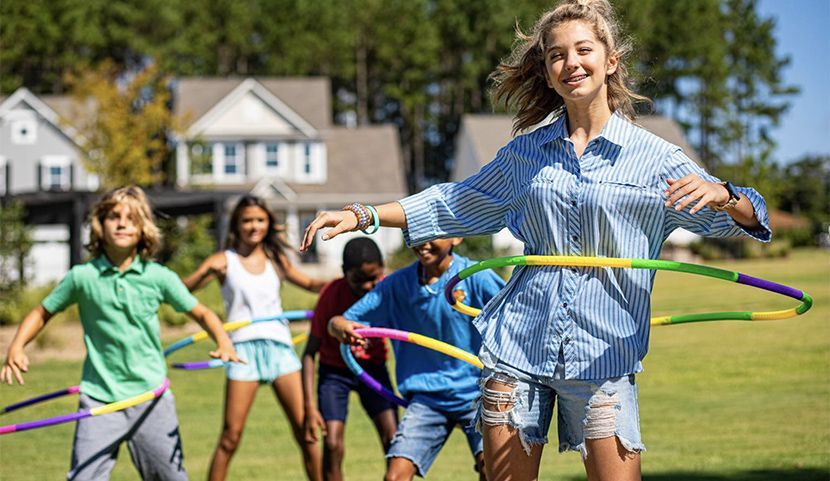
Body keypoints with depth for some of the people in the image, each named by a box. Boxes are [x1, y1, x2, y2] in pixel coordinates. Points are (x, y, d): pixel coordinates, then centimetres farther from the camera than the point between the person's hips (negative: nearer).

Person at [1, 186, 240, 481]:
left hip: (152, 397, 1)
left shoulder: (159, 277, -1)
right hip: (99, 398, -1)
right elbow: (42, 313, 10)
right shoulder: (82, 277, -2)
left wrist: (223, 342, -9)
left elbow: (201, 313, 10)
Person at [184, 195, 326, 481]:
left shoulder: (275, 259, 15)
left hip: (279, 346, 3)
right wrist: (208, 272, -30)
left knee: (305, 429, -1)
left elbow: (309, 284, 28)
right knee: (231, 436, -5)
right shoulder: (224, 261, 3)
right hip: (244, 347, -3)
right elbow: (182, 290, -10)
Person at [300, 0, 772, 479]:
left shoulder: (654, 156, 0)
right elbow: (456, 205, 23)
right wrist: (362, 216, 17)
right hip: (518, 345, 3)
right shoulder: (526, 152, 10)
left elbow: (749, 220, -6)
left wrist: (720, 194, -29)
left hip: (603, 355, -3)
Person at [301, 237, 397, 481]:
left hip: (373, 368, 2)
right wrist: (309, 406, -23)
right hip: (334, 371, -2)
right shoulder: (332, 294, -23)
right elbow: (310, 353, -19)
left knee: (393, 440, -12)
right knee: (332, 445, -14)